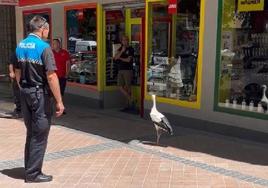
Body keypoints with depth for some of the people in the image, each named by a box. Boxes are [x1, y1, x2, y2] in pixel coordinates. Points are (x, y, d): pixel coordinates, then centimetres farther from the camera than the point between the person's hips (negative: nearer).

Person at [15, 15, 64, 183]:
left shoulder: (20, 46, 8)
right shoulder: (44, 47, -15)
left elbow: (17, 73, 14)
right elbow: (51, 76, -20)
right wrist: (59, 101, -16)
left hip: (25, 93, 8)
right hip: (40, 94, -7)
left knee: (31, 133, 18)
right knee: (39, 136, 2)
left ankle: (29, 169, 25)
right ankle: (33, 173, 8)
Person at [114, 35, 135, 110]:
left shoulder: (130, 49, -1)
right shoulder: (120, 49, 16)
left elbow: (128, 60, -10)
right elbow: (115, 58, 2)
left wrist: (120, 58, 3)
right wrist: (122, 51, -10)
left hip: (127, 70, -6)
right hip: (120, 70, 6)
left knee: (127, 87, -4)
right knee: (120, 87, 0)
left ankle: (129, 104, 4)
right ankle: (130, 101, 7)